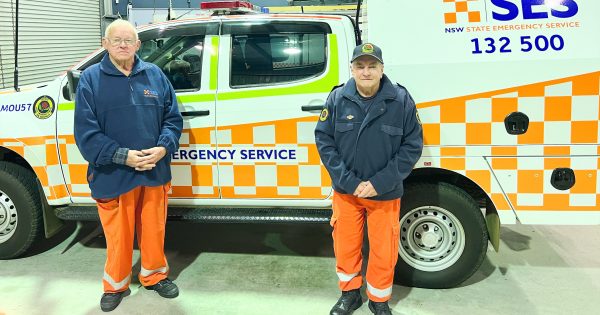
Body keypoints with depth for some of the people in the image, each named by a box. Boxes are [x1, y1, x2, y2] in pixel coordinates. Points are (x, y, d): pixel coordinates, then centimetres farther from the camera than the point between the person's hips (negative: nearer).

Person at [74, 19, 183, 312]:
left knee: (154, 230, 16)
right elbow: (85, 132, -8)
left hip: (154, 172, 3)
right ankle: (116, 285, 33)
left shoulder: (154, 74, 6)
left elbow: (173, 118, 6)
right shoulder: (91, 78, -3)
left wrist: (163, 148, -12)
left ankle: (154, 275, 38)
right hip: (113, 176, -2)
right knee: (118, 236, 11)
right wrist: (123, 156, -19)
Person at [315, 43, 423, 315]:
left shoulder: (401, 100, -8)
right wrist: (349, 182, -12)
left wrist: (380, 183, -13)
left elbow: (412, 145, -6)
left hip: (385, 193, -1)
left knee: (383, 252, 10)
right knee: (345, 246, 14)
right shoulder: (337, 98, -5)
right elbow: (324, 140, -4)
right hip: (346, 191, 1)